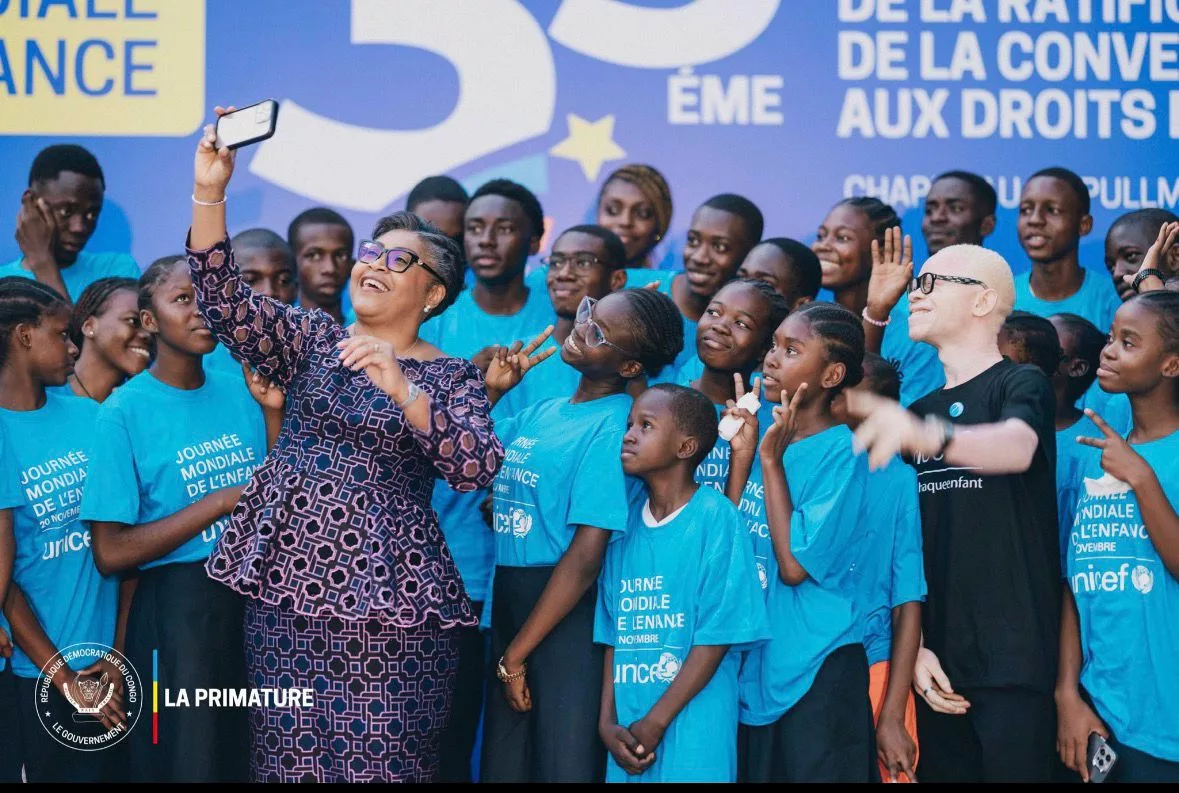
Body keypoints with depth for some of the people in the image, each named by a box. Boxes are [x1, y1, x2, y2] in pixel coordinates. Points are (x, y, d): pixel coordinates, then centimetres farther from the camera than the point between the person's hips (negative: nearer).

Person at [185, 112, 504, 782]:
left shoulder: (453, 378, 4)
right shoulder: (314, 340, 11)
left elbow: (480, 468, -14)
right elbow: (227, 300, -5)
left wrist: (400, 387, -25)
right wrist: (210, 191, -18)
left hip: (390, 598, -3)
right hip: (288, 580, 3)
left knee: (381, 760, -3)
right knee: (292, 753, 4)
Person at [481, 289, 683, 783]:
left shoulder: (612, 428, -14)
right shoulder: (540, 413, 9)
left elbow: (586, 557, -17)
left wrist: (516, 655, -13)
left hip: (567, 615, -7)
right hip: (509, 603, 7)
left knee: (562, 766, 1)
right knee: (501, 766, 13)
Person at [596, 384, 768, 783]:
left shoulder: (715, 517, -8)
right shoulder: (625, 521, 8)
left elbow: (717, 637, -11)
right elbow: (613, 634, 9)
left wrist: (654, 723, -12)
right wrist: (608, 721, -2)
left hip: (693, 730, -5)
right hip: (628, 733, 5)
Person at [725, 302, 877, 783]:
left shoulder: (842, 451, -12)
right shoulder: (770, 438, 7)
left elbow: (795, 565, -19)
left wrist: (771, 460, -15)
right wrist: (741, 455, -1)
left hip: (815, 674, -7)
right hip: (753, 668, 7)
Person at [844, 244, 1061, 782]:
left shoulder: (1022, 385, -2)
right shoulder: (918, 412, 16)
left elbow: (1017, 447, -26)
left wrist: (927, 435, -45)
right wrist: (915, 646, 2)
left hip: (1014, 658, -6)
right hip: (938, 662, 6)